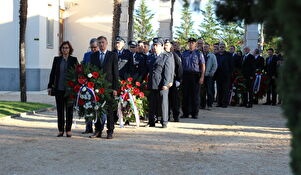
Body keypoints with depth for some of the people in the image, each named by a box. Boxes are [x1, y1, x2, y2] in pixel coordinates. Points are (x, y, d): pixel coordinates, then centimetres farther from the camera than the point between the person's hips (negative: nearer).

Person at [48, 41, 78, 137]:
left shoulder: (74, 60, 3)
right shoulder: (57, 59, 8)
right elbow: (52, 73, 9)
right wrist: (50, 86, 4)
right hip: (59, 89, 2)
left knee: (69, 109, 4)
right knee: (60, 109, 5)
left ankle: (68, 130, 12)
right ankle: (61, 130, 13)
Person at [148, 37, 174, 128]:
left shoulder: (167, 56, -2)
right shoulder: (152, 57, 18)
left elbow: (167, 72, -8)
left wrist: (165, 84, -15)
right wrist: (149, 83, 14)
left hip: (162, 85, -6)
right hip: (152, 84, 6)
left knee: (163, 103, -1)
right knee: (152, 103, 8)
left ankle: (164, 122, 7)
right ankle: (151, 122, 15)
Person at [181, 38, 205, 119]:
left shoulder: (199, 54, 3)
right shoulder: (184, 53, 13)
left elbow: (203, 66, 0)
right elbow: (181, 65, 14)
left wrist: (202, 77, -9)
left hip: (195, 75, -3)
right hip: (186, 75, 3)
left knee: (195, 94, 1)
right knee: (186, 94, 4)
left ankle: (194, 113, 8)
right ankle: (186, 113, 12)